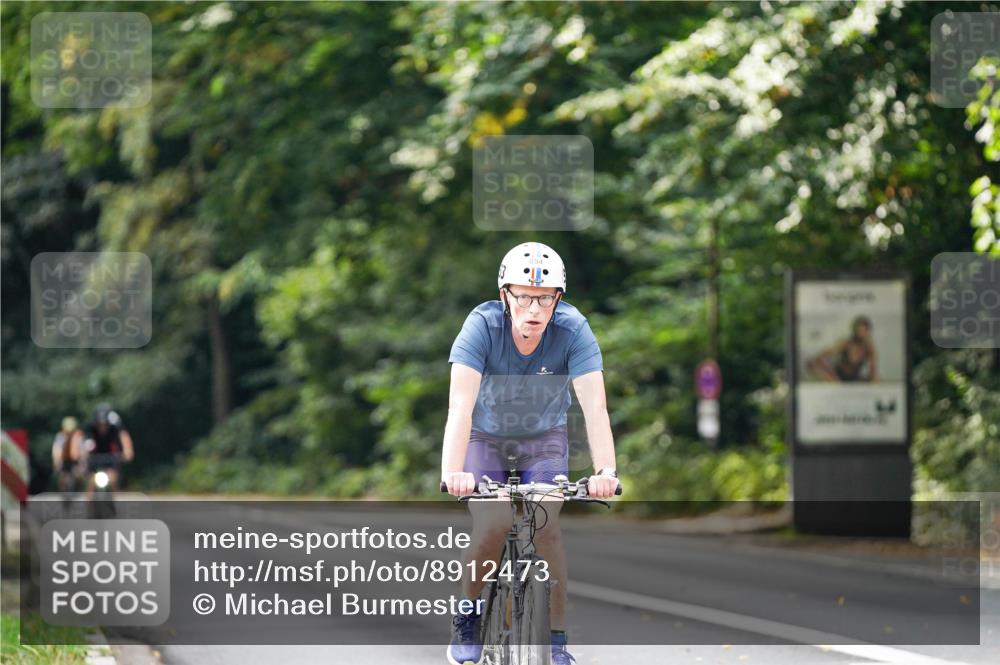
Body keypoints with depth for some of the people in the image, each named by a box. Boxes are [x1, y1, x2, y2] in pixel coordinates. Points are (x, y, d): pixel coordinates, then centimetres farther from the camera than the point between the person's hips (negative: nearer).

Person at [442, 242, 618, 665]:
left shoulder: (573, 331, -26)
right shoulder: (482, 325, -29)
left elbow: (594, 407, -33)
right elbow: (460, 405, -39)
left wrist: (605, 471, -48)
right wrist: (452, 472, -53)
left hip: (544, 439, 1)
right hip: (485, 437, -1)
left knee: (546, 527, -19)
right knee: (492, 527, -21)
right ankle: (466, 621, 3)